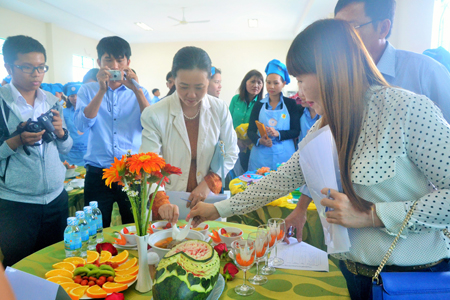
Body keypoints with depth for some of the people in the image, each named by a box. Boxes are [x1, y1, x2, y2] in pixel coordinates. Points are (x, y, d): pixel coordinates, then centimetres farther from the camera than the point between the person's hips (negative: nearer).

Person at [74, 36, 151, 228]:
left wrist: (137, 90, -16)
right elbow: (82, 125, -9)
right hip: (98, 174, 0)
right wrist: (102, 90, -14)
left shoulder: (138, 92, 8)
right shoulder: (88, 90, 8)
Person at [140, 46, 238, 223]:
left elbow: (230, 154, 3)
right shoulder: (154, 115, -14)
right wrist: (161, 202, -35)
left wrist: (208, 183, -9)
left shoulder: (220, 109, -5)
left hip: (208, 199, 2)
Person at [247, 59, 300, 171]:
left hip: (284, 155, -1)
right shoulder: (259, 105, 8)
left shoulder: (290, 104, 5)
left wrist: (278, 134, -17)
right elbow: (251, 131, 3)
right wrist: (259, 140, -17)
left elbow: (296, 131, 0)